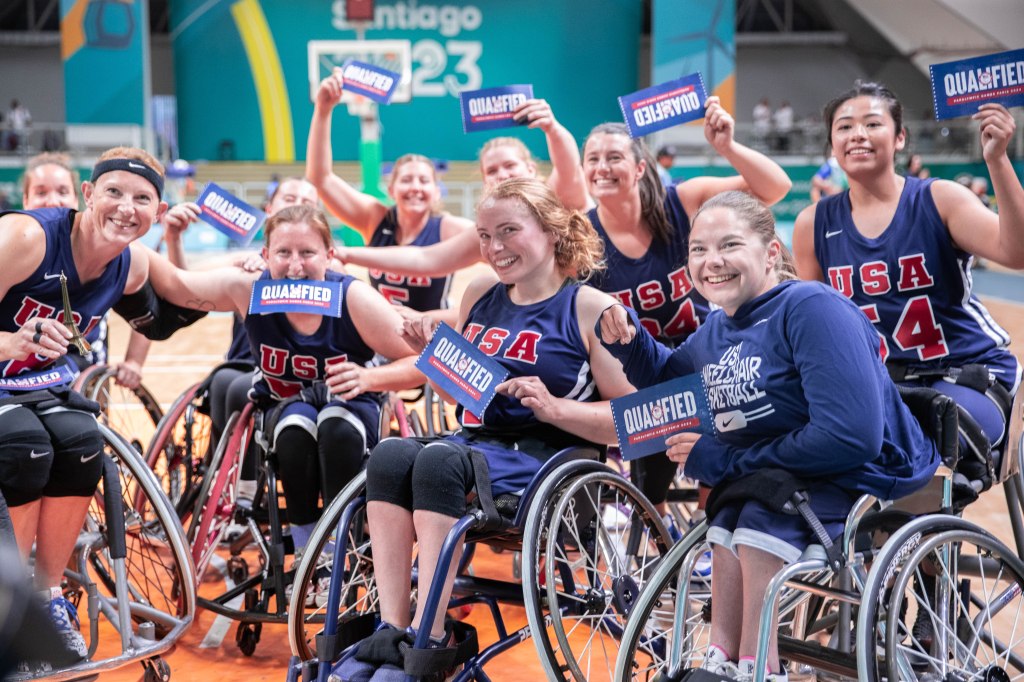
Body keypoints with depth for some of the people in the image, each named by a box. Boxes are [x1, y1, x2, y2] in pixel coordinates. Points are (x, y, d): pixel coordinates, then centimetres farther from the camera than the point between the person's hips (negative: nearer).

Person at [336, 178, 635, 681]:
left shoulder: (591, 309, -2)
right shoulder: (480, 296, 16)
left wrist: (554, 408, -20)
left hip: (548, 460, -6)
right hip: (474, 445, 6)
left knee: (439, 459, -34)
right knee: (390, 454, -26)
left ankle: (428, 638, -29)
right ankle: (392, 627, -27)